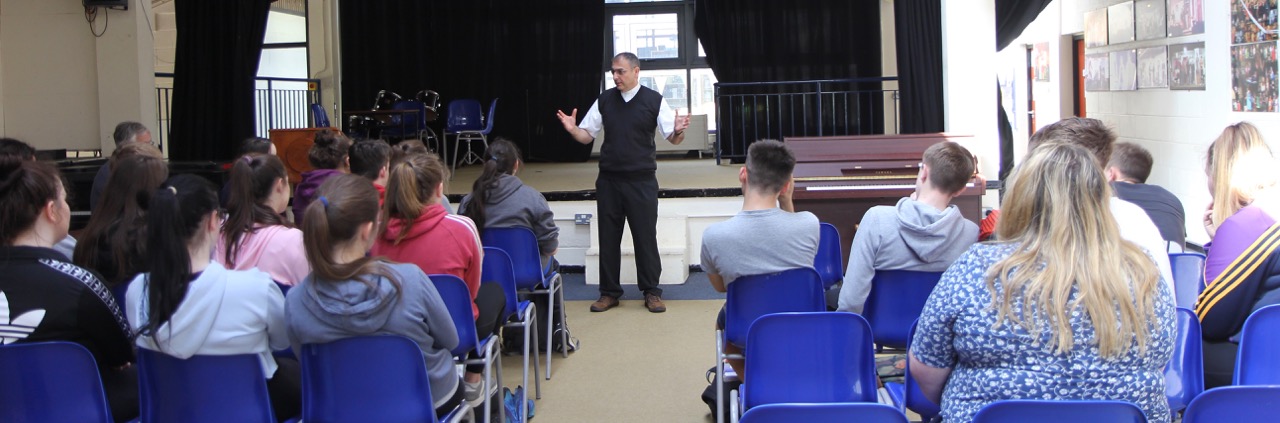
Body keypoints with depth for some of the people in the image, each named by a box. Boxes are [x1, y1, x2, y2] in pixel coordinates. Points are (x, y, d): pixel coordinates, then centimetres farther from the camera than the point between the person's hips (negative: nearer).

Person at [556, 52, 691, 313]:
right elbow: (587, 136, 8)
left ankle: (651, 292, 15)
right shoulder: (604, 101, 4)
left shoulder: (654, 100, -4)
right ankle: (609, 292, 19)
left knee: (646, 237, 3)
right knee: (608, 237, 8)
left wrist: (678, 131, -27)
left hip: (642, 181, -3)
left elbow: (673, 138, -4)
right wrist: (572, 129, -13)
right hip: (609, 180, 3)